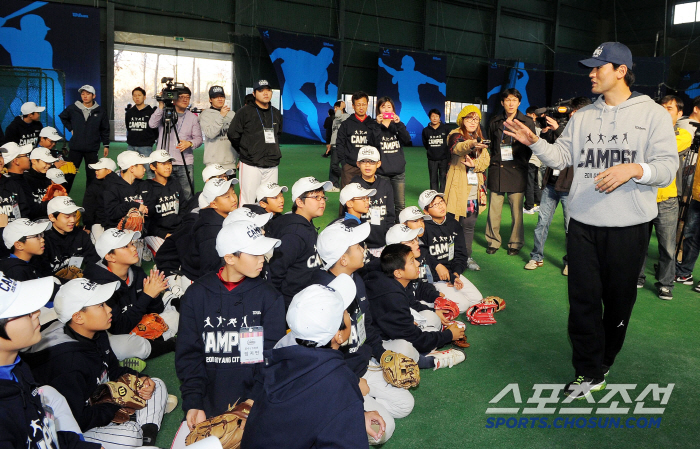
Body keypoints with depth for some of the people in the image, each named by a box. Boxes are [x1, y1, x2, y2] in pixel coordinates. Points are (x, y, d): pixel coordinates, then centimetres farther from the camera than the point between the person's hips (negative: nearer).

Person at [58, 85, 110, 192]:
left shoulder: (100, 111, 1)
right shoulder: (73, 108, 1)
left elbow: (105, 130, 8)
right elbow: (62, 117, 20)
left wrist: (106, 145, 6)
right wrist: (70, 128, 8)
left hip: (92, 149, 0)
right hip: (75, 148, 0)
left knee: (92, 175, 6)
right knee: (69, 174, 4)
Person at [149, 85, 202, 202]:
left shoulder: (192, 117, 11)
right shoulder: (164, 113, 5)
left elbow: (198, 138, 8)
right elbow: (152, 124, -13)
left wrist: (190, 143, -13)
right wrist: (161, 106, -17)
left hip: (185, 164, 1)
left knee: (188, 195, -1)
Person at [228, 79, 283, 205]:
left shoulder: (276, 113, 14)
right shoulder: (245, 112, -2)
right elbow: (233, 135, 1)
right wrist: (245, 152, 9)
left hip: (272, 166, 5)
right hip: (250, 165, -5)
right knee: (247, 202, -6)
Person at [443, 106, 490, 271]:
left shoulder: (479, 138, 18)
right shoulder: (455, 134, -3)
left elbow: (486, 159, 8)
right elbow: (457, 147, -28)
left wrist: (475, 164, -15)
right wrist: (471, 144, -50)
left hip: (474, 187, 6)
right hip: (458, 187, -6)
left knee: (470, 224, 9)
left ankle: (467, 256, 18)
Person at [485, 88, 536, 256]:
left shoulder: (527, 122, 3)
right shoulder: (495, 122, 9)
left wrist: (521, 162, 4)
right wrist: (494, 161, 13)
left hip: (517, 172, -1)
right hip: (496, 170, 2)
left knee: (517, 210, 0)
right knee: (493, 209, 1)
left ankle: (515, 243, 15)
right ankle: (493, 241, 17)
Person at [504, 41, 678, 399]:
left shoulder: (652, 114, -1)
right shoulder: (582, 116, 11)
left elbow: (667, 166, -7)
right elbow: (560, 157, 7)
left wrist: (633, 169, -24)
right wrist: (534, 142, -8)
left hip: (629, 225, -3)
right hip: (583, 223, 3)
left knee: (619, 299, 11)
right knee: (583, 299, 3)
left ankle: (603, 361, 33)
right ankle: (590, 373, 15)